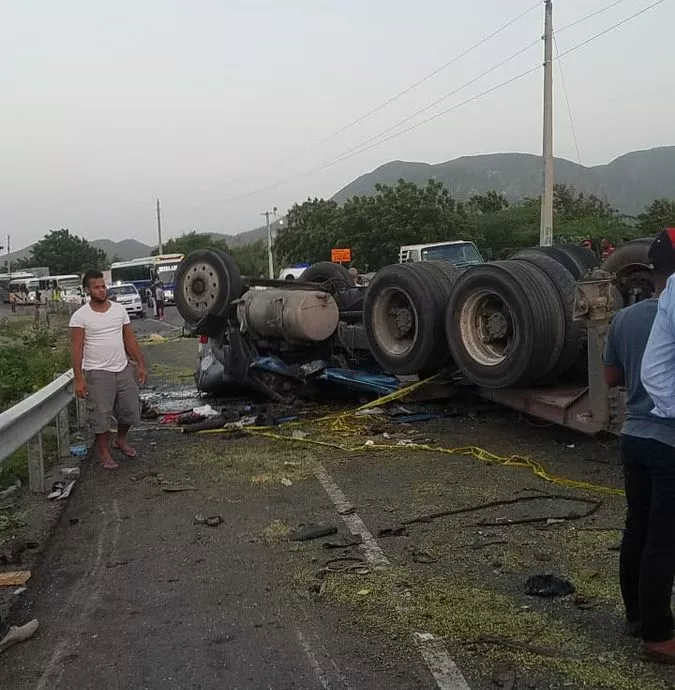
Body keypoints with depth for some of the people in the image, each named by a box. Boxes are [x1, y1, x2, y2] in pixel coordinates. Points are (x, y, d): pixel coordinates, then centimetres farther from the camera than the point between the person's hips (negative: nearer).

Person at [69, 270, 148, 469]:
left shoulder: (119, 309, 6)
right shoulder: (80, 316, -8)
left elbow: (130, 339, 10)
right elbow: (77, 349, -10)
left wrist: (141, 364, 6)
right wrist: (79, 379, -16)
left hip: (123, 369, 5)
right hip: (98, 373, -4)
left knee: (130, 410, 11)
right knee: (101, 415, 2)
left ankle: (120, 439, 37)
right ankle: (104, 452, 19)